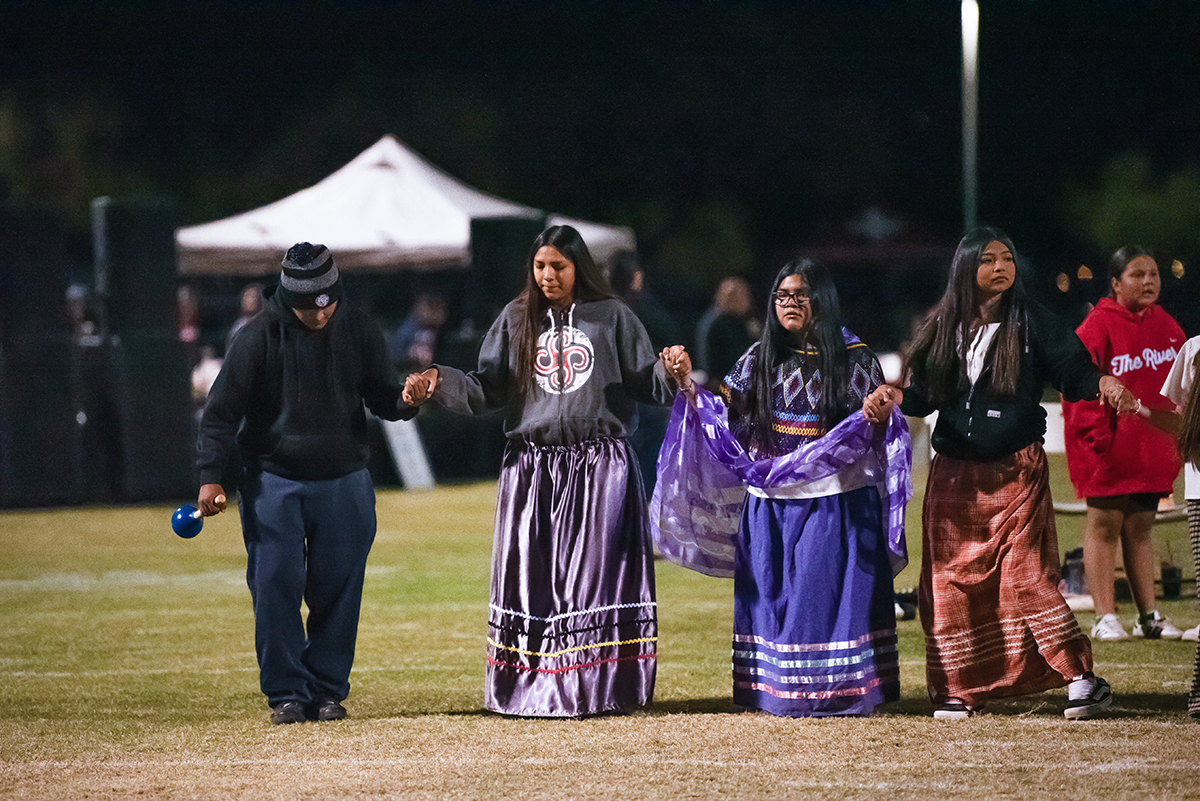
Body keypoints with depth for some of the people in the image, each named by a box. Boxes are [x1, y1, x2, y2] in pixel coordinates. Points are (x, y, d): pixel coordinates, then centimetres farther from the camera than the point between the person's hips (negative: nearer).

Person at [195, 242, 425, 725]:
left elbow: (380, 397, 7)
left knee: (338, 589, 3)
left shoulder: (358, 331, 0)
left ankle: (328, 689, 13)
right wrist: (212, 476, -15)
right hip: (273, 481, -2)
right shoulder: (260, 336, -9)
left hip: (344, 481, 2)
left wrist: (406, 400, -17)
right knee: (276, 586, -5)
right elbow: (222, 410, -6)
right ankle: (287, 693, 3)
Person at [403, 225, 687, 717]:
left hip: (599, 468, -2)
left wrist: (671, 370, -17)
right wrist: (439, 382, -7)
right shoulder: (516, 320, 10)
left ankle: (597, 689, 2)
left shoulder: (612, 317, 5)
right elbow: (486, 391, 8)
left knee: (594, 573, -4)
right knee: (533, 577, 1)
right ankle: (533, 689, 7)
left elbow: (646, 383, 4)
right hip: (532, 467, 2)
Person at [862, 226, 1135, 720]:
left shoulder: (1031, 322, -1)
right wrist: (893, 397, -9)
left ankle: (1081, 679, -6)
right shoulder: (943, 328, 7)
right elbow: (924, 395, 11)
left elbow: (1071, 370, -8)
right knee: (951, 581, 3)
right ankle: (959, 689, 13)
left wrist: (1102, 383, -28)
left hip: (1016, 471, -4)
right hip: (955, 476, 4)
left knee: (1027, 578, -12)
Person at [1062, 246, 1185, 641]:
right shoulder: (1097, 327, -8)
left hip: (1152, 446, 6)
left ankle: (1149, 615, 14)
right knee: (1104, 524, -1)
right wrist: (1097, 437, -18)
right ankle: (1105, 617, 0)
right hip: (1109, 448, -6)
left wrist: (1177, 437, 8)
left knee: (1140, 527, 11)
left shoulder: (1167, 327, 11)